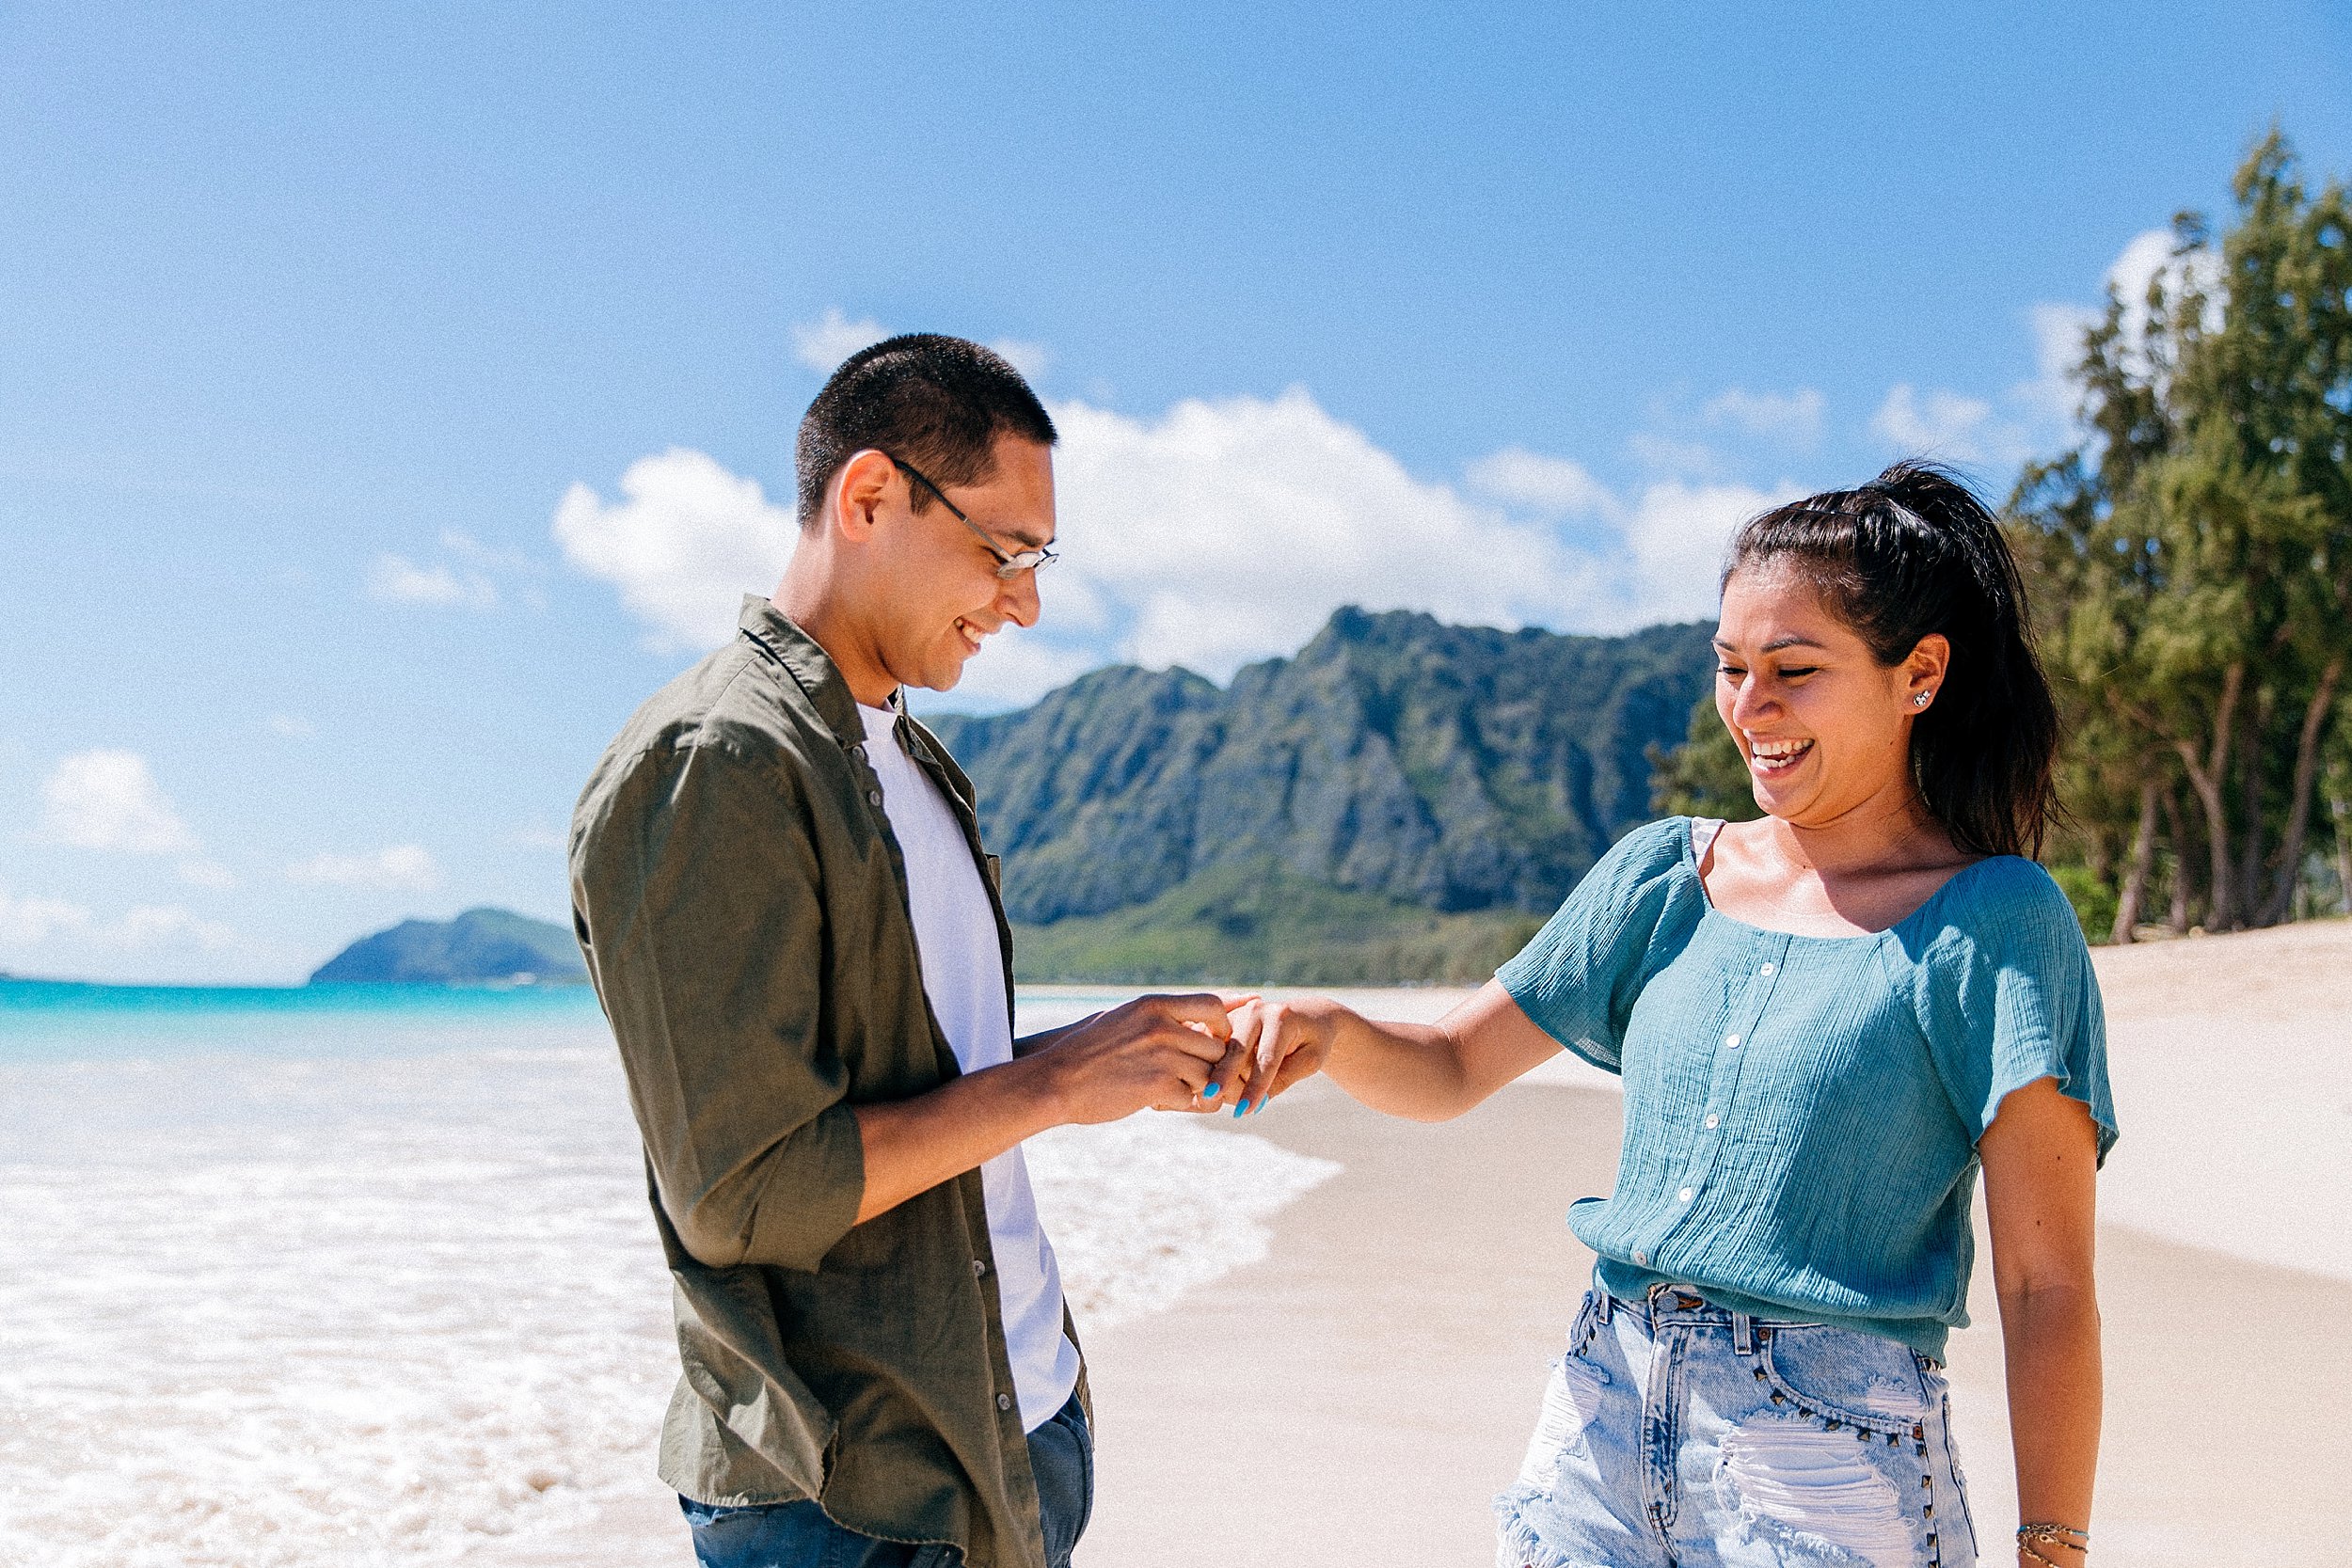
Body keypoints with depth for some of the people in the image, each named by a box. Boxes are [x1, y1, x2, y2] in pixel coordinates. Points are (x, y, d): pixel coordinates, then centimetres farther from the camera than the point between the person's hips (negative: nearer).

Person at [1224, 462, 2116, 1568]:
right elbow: (1446, 1071, 10)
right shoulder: (1664, 877, 6)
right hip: (1603, 1416, 4)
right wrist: (1332, 1033, -11)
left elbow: (2046, 1289, -8)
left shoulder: (1990, 925, -7)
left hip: (1831, 1461, -4)